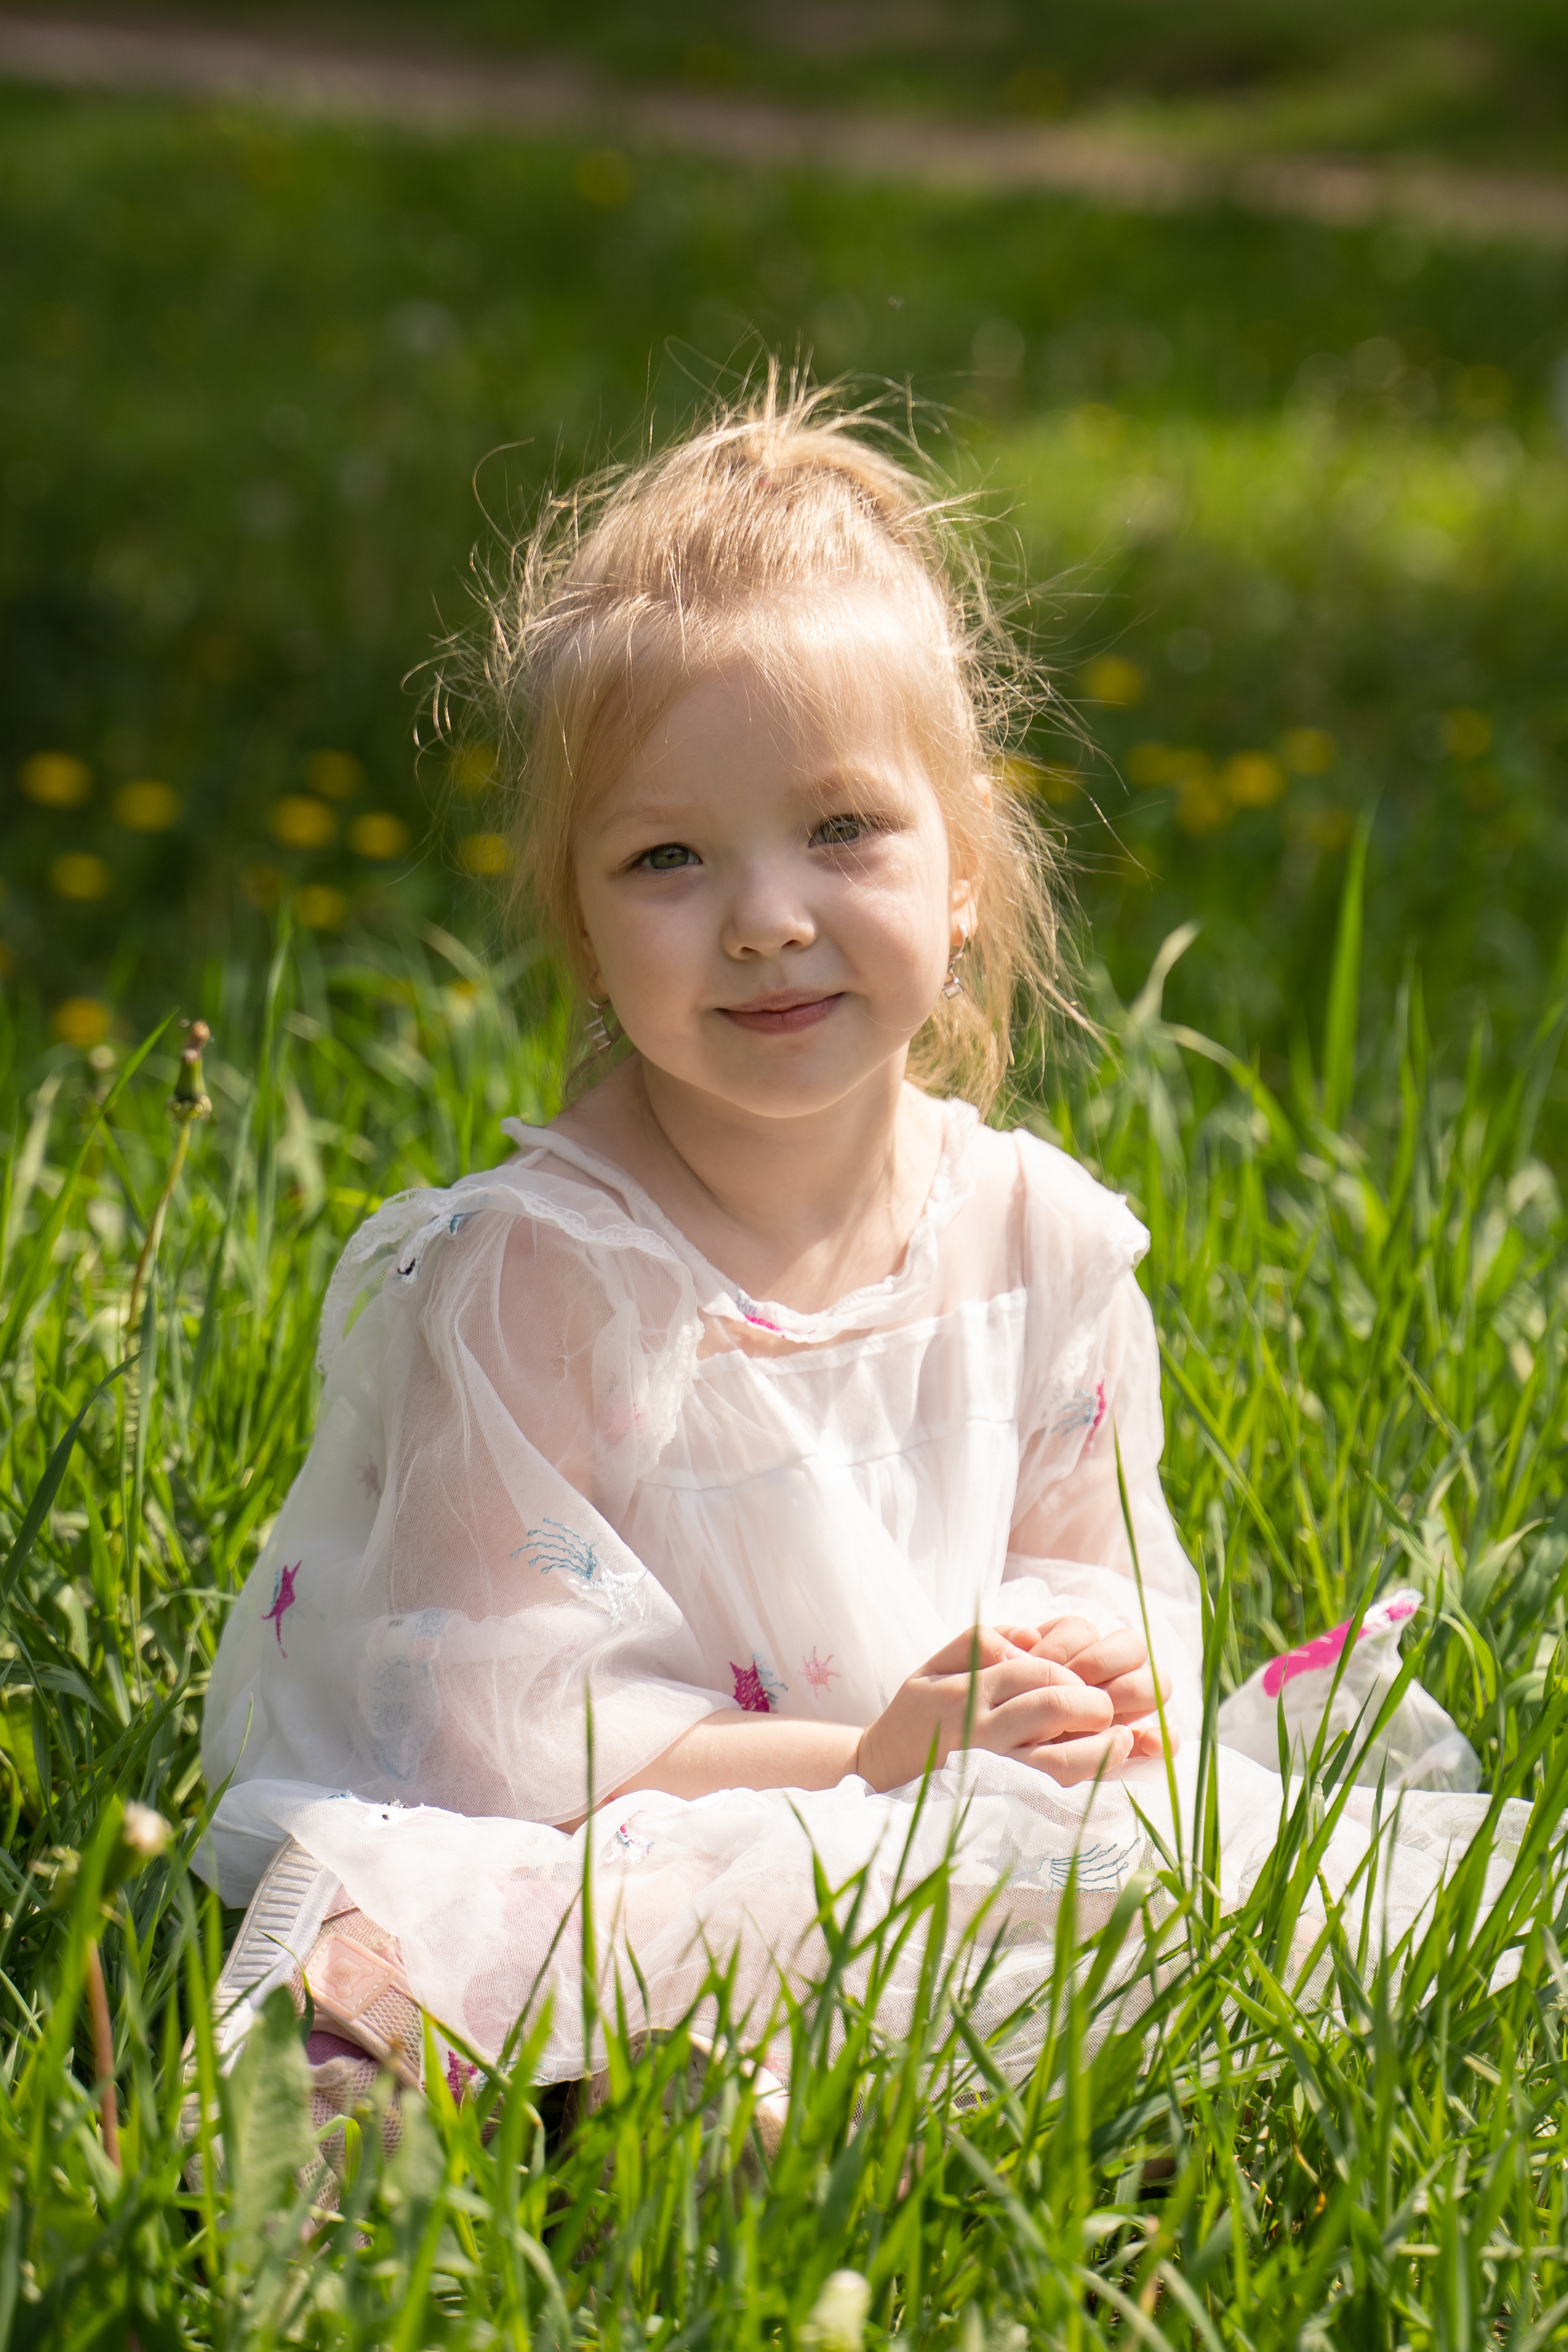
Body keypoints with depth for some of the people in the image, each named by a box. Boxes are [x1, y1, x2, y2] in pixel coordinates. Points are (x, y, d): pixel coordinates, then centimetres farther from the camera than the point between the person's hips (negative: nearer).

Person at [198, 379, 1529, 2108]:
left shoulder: (1048, 1240, 1)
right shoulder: (529, 1274, -14)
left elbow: (1110, 1577, 11)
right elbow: (510, 1716, -16)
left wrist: (1107, 1674, -15)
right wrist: (869, 1762, -23)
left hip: (938, 1833, 6)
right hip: (638, 1872, -5)